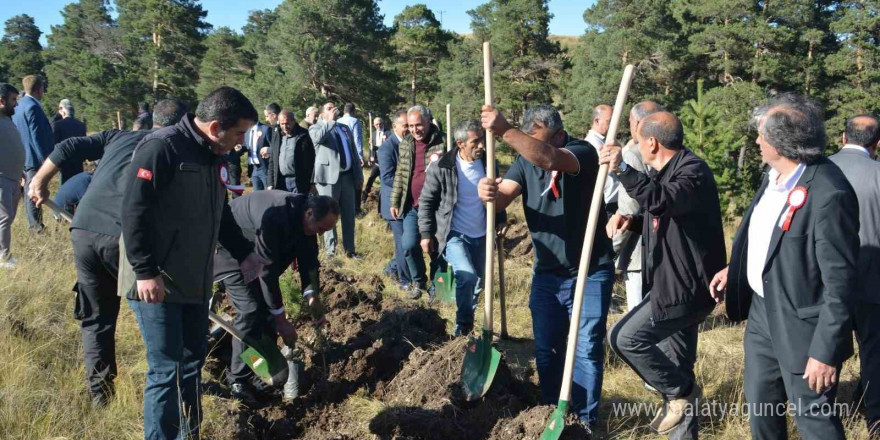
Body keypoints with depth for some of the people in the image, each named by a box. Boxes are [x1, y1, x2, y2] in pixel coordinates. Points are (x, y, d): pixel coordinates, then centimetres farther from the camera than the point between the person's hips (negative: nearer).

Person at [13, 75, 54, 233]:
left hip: (22, 158, 10)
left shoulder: (18, 106, 13)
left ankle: (34, 224, 21)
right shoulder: (33, 107, -17)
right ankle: (35, 224, -2)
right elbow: (37, 136, -20)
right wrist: (46, 159, -18)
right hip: (35, 157, -10)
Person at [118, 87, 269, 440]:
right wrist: (145, 272, -23)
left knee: (193, 361, 15)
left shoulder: (213, 157, 12)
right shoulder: (161, 148, -17)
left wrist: (244, 253, 20)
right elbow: (135, 212, -21)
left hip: (193, 281, 9)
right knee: (166, 369, -5)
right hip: (156, 283, -9)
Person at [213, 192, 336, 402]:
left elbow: (308, 256, -6)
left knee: (269, 306, 6)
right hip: (230, 250, -8)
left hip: (255, 252, 8)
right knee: (251, 310, -16)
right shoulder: (273, 218, -40)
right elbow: (267, 271, -35)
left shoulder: (303, 215, -15)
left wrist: (311, 293, -19)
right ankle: (238, 379, -5)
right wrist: (281, 319, -29)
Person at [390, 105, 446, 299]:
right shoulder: (405, 144, 8)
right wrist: (395, 202, 10)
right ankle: (418, 281, 20)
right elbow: (400, 174, 13)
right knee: (409, 245, -3)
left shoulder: (442, 143, -8)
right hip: (412, 206, 4)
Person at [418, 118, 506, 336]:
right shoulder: (441, 168, -14)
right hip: (454, 235, -5)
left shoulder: (489, 164, -3)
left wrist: (501, 220, 9)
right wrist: (426, 234, -7)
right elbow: (426, 202, -5)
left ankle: (467, 326, 35)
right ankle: (463, 326, -5)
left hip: (481, 236, 5)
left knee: (476, 283, 14)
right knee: (467, 276, -24)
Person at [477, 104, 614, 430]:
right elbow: (502, 198, -13)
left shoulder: (583, 152, -16)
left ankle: (584, 420, 13)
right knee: (546, 348, 11)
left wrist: (505, 131, -49)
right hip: (546, 273, 5)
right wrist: (489, 193, -38)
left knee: (586, 348, 0)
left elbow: (549, 158, -39)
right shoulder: (525, 161, 2)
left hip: (590, 272, -5)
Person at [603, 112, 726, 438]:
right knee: (677, 366, 15)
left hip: (685, 286, -10)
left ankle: (681, 392, 3)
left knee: (625, 337, -13)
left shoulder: (693, 171, -18)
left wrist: (623, 169, -48)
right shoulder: (668, 171, 14)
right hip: (677, 282, 10)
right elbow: (660, 216, 25)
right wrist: (630, 219, 5)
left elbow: (662, 201, -38)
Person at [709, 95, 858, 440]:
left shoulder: (828, 194, -27)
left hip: (801, 326, -8)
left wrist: (825, 350, -22)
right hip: (762, 311, 8)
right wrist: (735, 269, 15)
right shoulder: (775, 175, 0)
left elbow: (840, 281, -25)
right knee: (759, 409, 22)